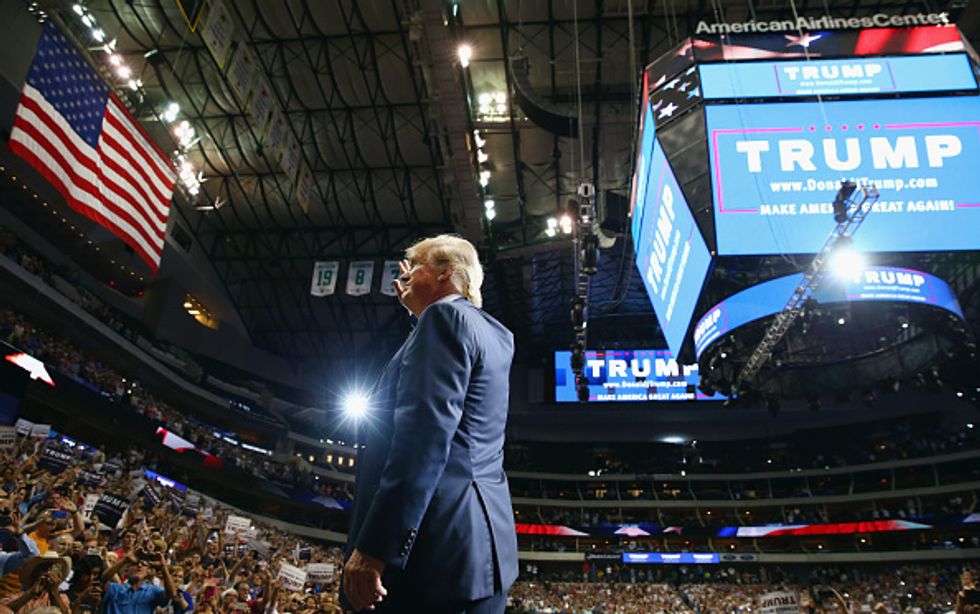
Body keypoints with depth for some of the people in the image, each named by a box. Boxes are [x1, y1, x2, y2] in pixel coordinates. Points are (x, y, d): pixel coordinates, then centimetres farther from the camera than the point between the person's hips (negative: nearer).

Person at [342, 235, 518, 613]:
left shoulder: (445, 316, -6)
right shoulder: (495, 335, 19)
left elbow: (425, 432, -19)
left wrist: (374, 547, -22)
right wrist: (417, 308, 40)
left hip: (438, 547, -9)